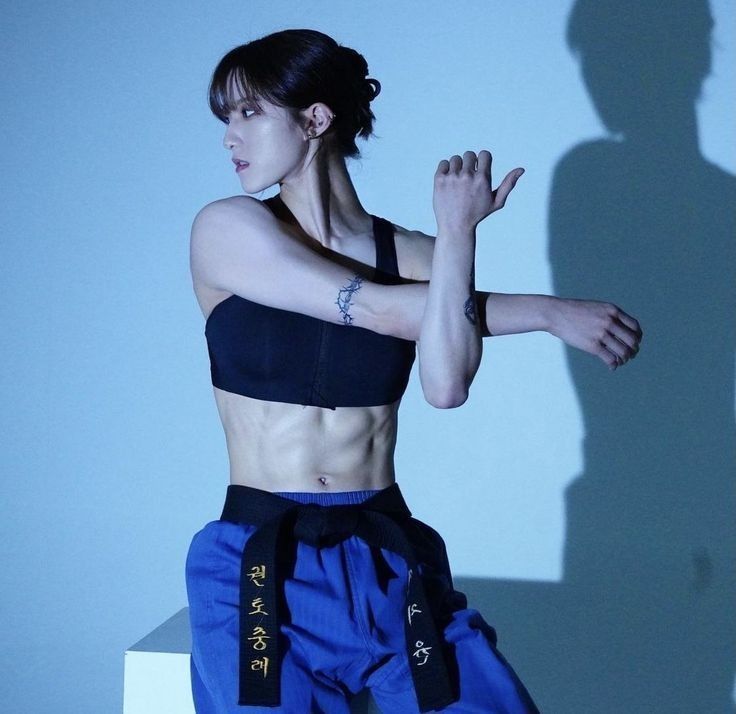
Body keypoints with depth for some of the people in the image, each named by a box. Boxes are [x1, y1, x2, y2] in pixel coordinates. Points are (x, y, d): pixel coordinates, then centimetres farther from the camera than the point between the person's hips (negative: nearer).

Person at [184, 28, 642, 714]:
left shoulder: (416, 256, 3)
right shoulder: (225, 230, -1)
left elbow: (446, 387, -15)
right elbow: (379, 310, -10)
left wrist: (456, 230, -14)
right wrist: (549, 311, -5)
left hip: (388, 561, 1)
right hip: (261, 566, -1)